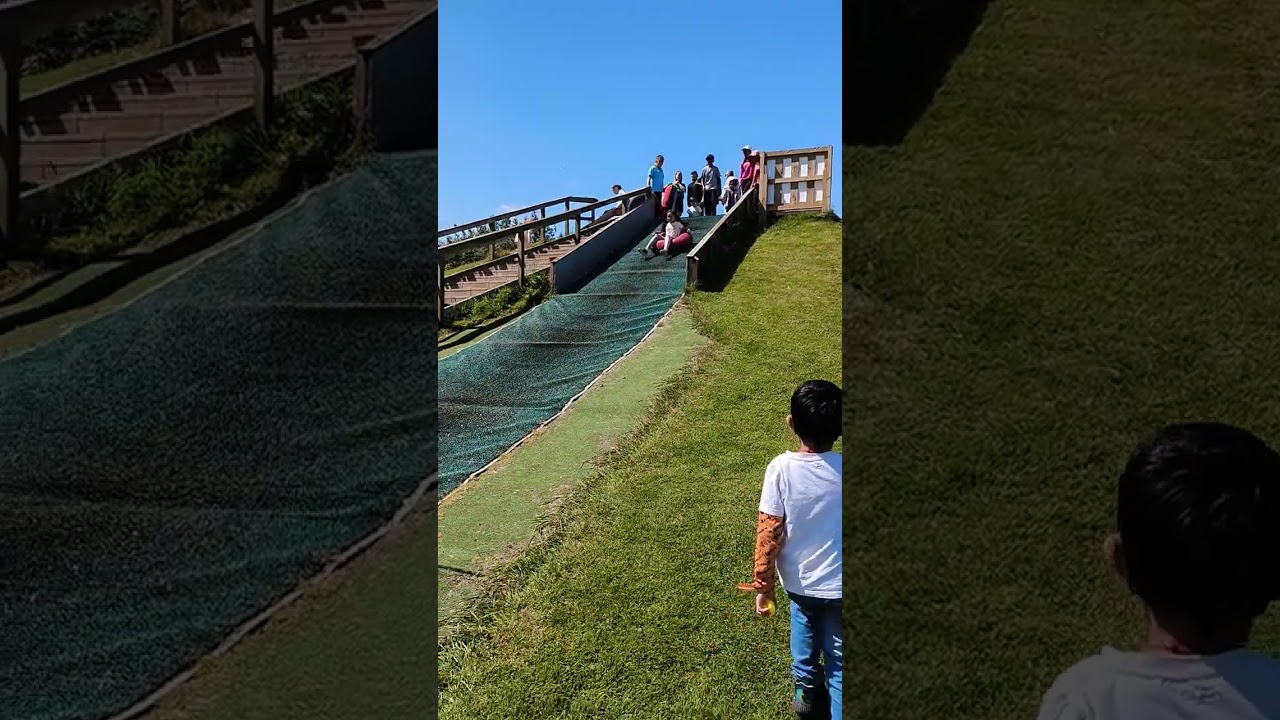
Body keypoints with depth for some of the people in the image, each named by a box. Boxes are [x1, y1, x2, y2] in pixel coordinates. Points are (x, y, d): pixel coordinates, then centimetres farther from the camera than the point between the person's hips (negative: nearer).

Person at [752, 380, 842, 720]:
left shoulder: (780, 469, -19)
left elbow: (769, 531, -15)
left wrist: (763, 585, -3)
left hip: (799, 581, 2)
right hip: (837, 584, -2)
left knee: (805, 635, 30)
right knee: (838, 660, 14)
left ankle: (806, 691, 51)